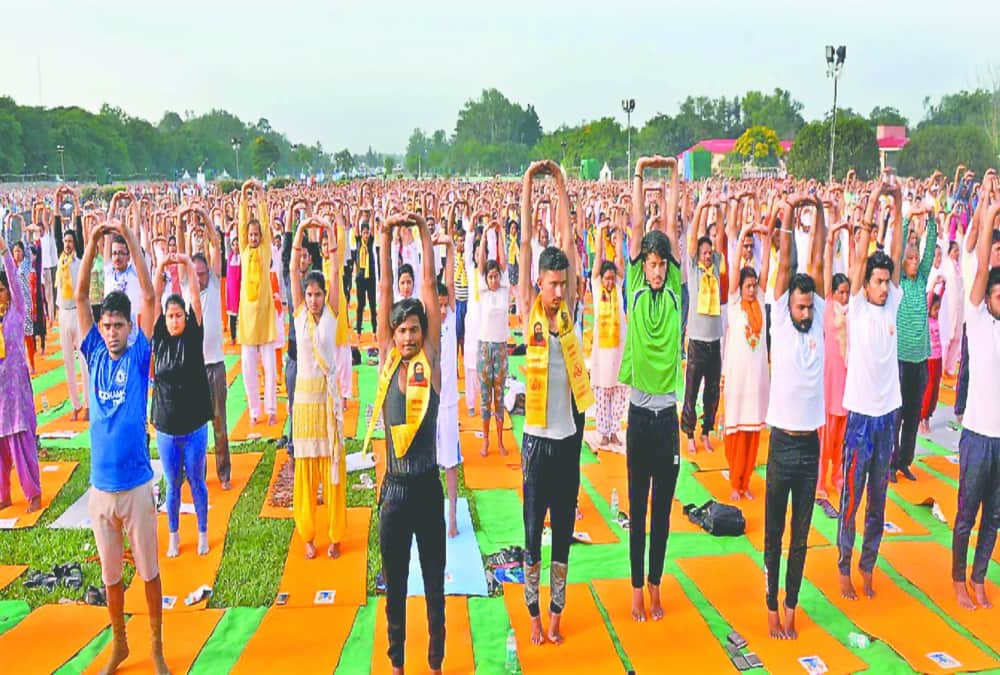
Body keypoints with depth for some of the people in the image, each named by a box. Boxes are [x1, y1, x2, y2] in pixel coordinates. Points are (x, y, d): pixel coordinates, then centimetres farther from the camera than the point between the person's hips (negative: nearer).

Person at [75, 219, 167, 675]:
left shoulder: (139, 356, -4)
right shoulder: (94, 354, 3)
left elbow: (149, 295, -13)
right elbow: (80, 296, -1)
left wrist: (130, 240, -15)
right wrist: (93, 244, -9)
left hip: (136, 484, -3)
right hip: (100, 487, 3)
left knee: (149, 571, 8)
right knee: (110, 575, 15)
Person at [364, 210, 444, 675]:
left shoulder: (430, 359, -3)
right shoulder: (387, 358, 2)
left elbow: (429, 285, -4)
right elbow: (385, 290, -2)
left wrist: (424, 233, -4)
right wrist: (386, 236, -3)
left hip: (427, 487, -1)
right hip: (394, 488, 2)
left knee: (434, 581, 12)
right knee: (394, 581, 15)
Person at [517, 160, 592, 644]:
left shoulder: (568, 310, 1)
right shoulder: (529, 310, -5)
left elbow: (567, 238, -2)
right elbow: (526, 243, -9)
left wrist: (561, 183, -2)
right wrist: (528, 184, -9)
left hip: (569, 436, 3)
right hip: (537, 438, -3)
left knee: (563, 530, 13)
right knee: (533, 532, 8)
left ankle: (556, 613, 27)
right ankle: (534, 615, 23)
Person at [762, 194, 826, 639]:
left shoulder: (817, 322, 4)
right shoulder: (780, 323, -3)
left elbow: (817, 263, 1)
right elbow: (784, 267, -6)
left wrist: (819, 212, 0)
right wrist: (788, 216, -6)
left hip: (811, 444, 3)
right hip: (782, 444, -3)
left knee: (800, 537, 11)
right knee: (774, 535, 7)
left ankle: (791, 609, 23)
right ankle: (772, 609, 19)